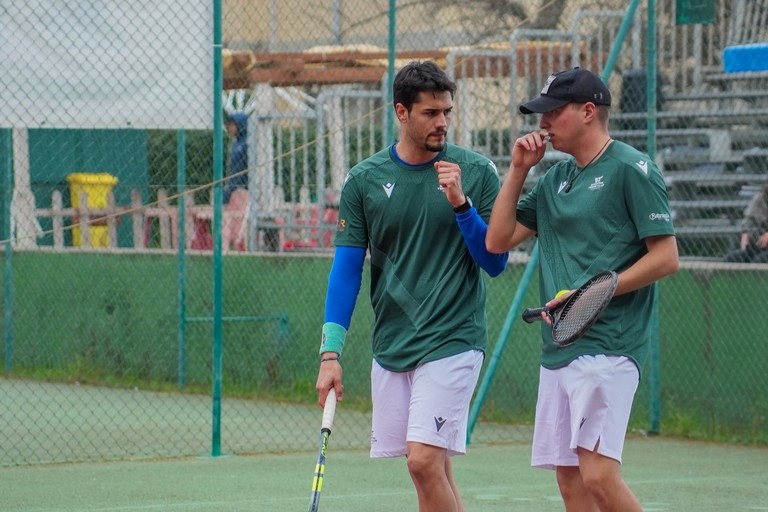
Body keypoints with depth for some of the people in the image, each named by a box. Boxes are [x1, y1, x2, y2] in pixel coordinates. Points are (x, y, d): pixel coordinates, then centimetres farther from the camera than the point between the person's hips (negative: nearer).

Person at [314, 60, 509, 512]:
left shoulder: (477, 173, -2)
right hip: (390, 348, 4)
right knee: (435, 471, 8)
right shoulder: (364, 179, 4)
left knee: (424, 461, -15)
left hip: (453, 340, -4)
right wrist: (330, 352, -3)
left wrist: (460, 204, -16)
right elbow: (346, 268, 5)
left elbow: (496, 262, -1)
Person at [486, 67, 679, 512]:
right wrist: (518, 170, 9)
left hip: (608, 349, -8)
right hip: (558, 352, 8)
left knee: (598, 476, -18)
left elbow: (666, 258, -11)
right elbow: (497, 241, 17)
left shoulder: (632, 170, -7)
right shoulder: (555, 179, 17)